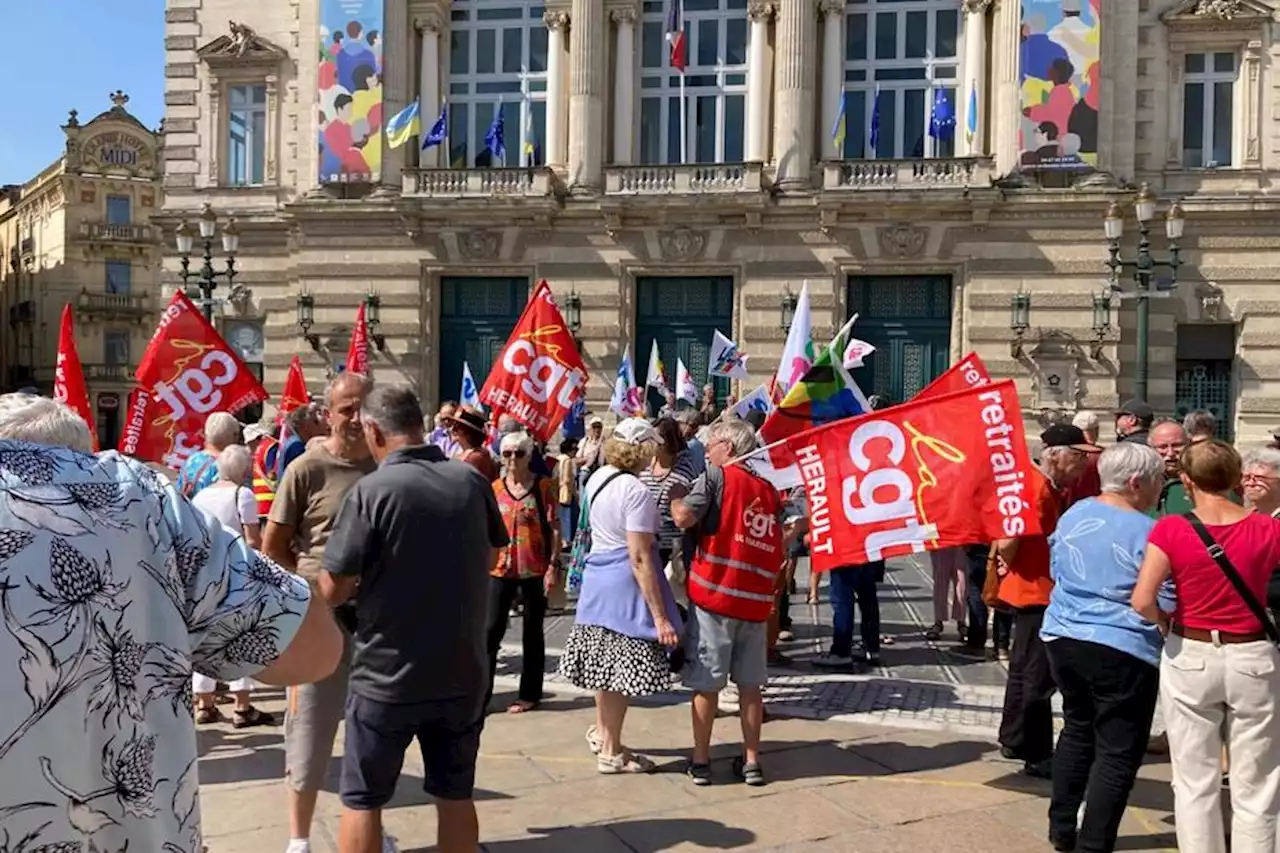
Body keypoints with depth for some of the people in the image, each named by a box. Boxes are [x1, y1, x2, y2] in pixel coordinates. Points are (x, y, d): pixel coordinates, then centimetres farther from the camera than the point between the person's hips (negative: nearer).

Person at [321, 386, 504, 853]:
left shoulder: (371, 491, -17)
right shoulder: (472, 481, -3)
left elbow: (333, 591, -13)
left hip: (389, 675, -4)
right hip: (463, 671, 4)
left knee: (361, 801, 13)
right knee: (456, 795, 17)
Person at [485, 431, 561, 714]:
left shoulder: (544, 486, -3)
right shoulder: (495, 488, 6)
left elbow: (554, 529, -4)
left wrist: (553, 566, -10)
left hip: (535, 570, -2)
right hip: (501, 569, 2)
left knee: (532, 633, 9)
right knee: (491, 631, 0)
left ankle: (529, 694, 18)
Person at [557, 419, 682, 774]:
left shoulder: (596, 478, 3)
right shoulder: (636, 492, -20)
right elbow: (639, 558, -23)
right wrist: (661, 617, -21)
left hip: (598, 573, 8)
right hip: (625, 582, -8)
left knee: (605, 659, 22)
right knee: (622, 665, 3)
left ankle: (602, 732, 38)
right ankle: (611, 752, 15)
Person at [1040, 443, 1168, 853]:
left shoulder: (1073, 513, 5)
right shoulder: (1145, 532, -16)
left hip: (1063, 637, 7)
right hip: (1122, 650, -7)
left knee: (1077, 730, 23)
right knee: (1117, 751, 5)